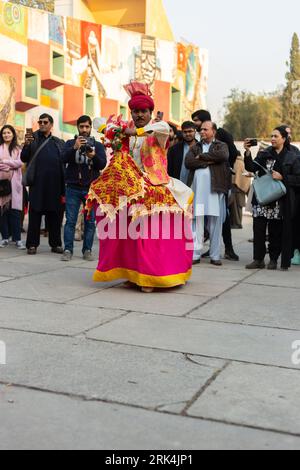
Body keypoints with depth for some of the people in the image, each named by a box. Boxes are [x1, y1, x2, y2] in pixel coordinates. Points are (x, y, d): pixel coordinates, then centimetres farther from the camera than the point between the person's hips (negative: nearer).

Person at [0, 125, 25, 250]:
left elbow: (19, 163, -3)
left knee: (15, 210, -6)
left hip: (14, 183, 0)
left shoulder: (18, 149, 13)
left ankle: (17, 239, -5)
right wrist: (11, 165, -11)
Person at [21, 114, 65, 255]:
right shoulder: (33, 137, 8)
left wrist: (63, 189, 6)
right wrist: (26, 145, -16)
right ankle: (32, 244, 5)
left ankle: (56, 244, 13)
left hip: (54, 185, 2)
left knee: (54, 215, 6)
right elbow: (24, 159, 3)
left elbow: (63, 164, 12)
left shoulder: (58, 142, 13)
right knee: (35, 214, 1)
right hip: (37, 184, -2)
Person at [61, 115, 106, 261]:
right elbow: (64, 159, -9)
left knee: (90, 221, 2)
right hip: (73, 188, -1)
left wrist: (93, 156, -24)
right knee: (70, 221, -3)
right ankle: (68, 250, 1)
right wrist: (75, 148, -26)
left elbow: (103, 164, -3)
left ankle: (87, 250, 9)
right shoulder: (70, 143, 9)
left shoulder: (98, 145, 10)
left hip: (91, 189, 1)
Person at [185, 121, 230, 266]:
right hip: (197, 189, 2)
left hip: (215, 189, -2)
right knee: (196, 222, -1)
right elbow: (188, 162, -1)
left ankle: (215, 256, 8)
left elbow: (223, 155, -13)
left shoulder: (221, 145, 12)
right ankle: (195, 254, 4)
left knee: (215, 224, 1)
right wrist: (208, 161, -7)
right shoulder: (195, 147, 18)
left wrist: (201, 156, -5)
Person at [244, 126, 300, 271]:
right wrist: (248, 152, -14)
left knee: (276, 231, 5)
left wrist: (282, 177, -12)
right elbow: (252, 168, -2)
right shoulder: (264, 154, 11)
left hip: (280, 201, -2)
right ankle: (258, 259, 8)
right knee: (258, 229, 0)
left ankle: (274, 260, 17)